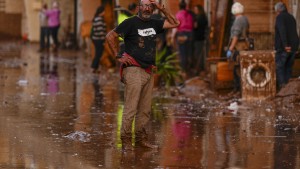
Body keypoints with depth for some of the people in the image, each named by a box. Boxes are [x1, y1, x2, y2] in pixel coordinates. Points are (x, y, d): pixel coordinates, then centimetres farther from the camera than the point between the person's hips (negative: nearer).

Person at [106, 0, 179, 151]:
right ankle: (126, 140, -5)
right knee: (131, 108, -9)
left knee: (145, 110, 8)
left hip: (148, 72, 6)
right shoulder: (131, 23, -3)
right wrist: (118, 56, -5)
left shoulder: (154, 24, 14)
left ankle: (141, 139, 15)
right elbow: (110, 36, -2)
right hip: (134, 70, -6)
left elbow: (175, 23, 18)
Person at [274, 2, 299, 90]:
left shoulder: (280, 17, -8)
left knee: (279, 66, -4)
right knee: (288, 67, 12)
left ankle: (282, 85, -13)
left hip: (283, 47, -7)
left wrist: (285, 45, -24)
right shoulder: (291, 17, 16)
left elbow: (282, 31, -21)